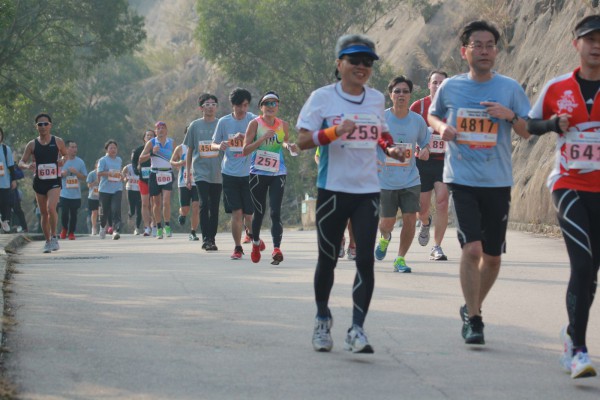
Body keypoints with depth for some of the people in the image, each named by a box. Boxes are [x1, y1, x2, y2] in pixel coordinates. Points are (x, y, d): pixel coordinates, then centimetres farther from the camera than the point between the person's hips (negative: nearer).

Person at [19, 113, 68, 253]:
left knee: (51, 208, -22)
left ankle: (54, 236, -6)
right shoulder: (32, 145, 1)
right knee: (43, 213, 9)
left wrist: (63, 160, -8)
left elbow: (66, 154, 16)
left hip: (54, 181, -2)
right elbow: (21, 163, 2)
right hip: (39, 182, 2)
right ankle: (48, 241, 22)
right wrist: (27, 166, -21)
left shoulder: (57, 141, -1)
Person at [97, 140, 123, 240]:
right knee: (105, 211, 8)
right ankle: (102, 226, 37)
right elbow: (99, 173, -11)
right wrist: (109, 173, -24)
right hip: (105, 189, -2)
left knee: (116, 210, -16)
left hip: (117, 189, 2)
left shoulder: (119, 160, 14)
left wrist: (121, 176, 12)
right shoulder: (103, 160, -1)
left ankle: (116, 230, -23)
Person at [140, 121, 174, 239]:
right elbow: (141, 159, -4)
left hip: (167, 173, 0)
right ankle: (159, 228, 14)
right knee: (156, 203, 4)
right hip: (155, 174, 0)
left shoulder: (171, 142, 8)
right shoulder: (151, 143, 3)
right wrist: (151, 153, -18)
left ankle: (167, 227, -13)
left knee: (166, 201, -16)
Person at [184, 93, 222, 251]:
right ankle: (206, 239, -13)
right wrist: (188, 175, 9)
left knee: (214, 208, 6)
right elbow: (189, 152, 11)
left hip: (217, 173, 1)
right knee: (204, 204, -14)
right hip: (200, 172, -1)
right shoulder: (195, 125, 5)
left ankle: (212, 239, 15)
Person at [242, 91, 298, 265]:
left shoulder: (283, 125, 5)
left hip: (278, 174, 1)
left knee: (275, 212, -12)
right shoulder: (255, 123, -5)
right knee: (259, 212, 9)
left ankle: (277, 249, -19)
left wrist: (289, 146, 1)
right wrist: (263, 138, -20)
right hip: (258, 173, -1)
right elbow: (245, 150, -10)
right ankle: (256, 242, 34)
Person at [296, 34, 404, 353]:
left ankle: (357, 329, -10)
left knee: (365, 259, -9)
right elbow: (302, 140, -8)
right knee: (328, 258, 8)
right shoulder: (322, 97, -3)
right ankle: (322, 319, 29)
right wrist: (334, 132, -23)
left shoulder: (376, 99, 9)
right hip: (332, 189, -2)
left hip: (368, 190, 3)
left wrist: (389, 147, 6)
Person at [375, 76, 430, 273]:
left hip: (411, 181, 2)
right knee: (387, 222, 3)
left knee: (410, 219, -9)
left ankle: (400, 259, 9)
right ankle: (385, 238, 41)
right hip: (385, 181, -1)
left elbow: (424, 142, 15)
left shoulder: (417, 120, 1)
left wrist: (425, 150, -8)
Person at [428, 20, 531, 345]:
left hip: (498, 182, 2)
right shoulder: (450, 87, 2)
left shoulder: (510, 88, 1)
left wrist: (510, 115, -15)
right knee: (472, 248, -16)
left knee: (492, 255, 8)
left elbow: (528, 132, 5)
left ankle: (473, 308, 32)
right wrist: (441, 127, -3)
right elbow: (433, 115, 20)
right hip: (461, 180, -2)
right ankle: (472, 319, -5)